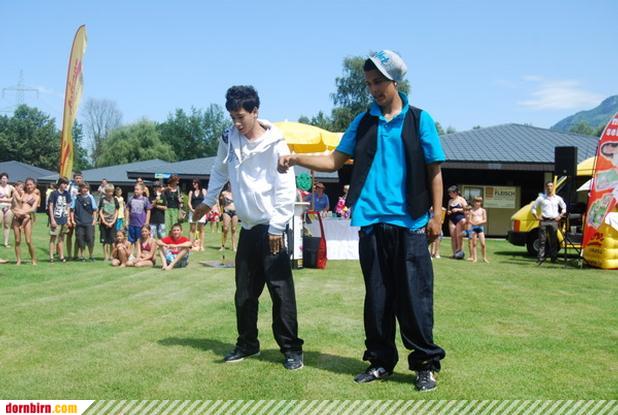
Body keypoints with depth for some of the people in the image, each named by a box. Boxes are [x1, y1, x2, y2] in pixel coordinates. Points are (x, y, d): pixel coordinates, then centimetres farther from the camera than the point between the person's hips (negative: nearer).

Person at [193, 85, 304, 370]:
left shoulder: (275, 143, -13)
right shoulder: (228, 139, 3)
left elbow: (286, 189, -15)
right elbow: (219, 171, 22)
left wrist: (276, 227, -16)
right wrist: (208, 201, 26)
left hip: (271, 227, -6)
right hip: (247, 226, 6)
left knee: (280, 290, -5)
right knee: (244, 292, 13)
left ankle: (291, 348, 5)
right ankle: (247, 343, 27)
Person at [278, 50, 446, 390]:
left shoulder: (418, 119, 2)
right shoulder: (363, 122, 11)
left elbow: (434, 170, 3)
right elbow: (335, 161, 10)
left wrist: (435, 215, -2)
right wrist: (297, 159, -3)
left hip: (409, 224, -3)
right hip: (372, 223, 3)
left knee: (414, 297, -1)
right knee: (377, 297, 10)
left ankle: (426, 364, 12)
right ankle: (380, 361, 21)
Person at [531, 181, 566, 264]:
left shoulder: (557, 198, 11)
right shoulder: (541, 198, 6)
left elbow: (564, 207, 21)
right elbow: (533, 208, 12)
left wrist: (560, 216, 9)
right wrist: (537, 217, 0)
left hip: (554, 221, 1)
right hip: (544, 221, -1)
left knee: (553, 241, 3)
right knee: (542, 241, -4)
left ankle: (554, 258, 10)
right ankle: (541, 258, -3)